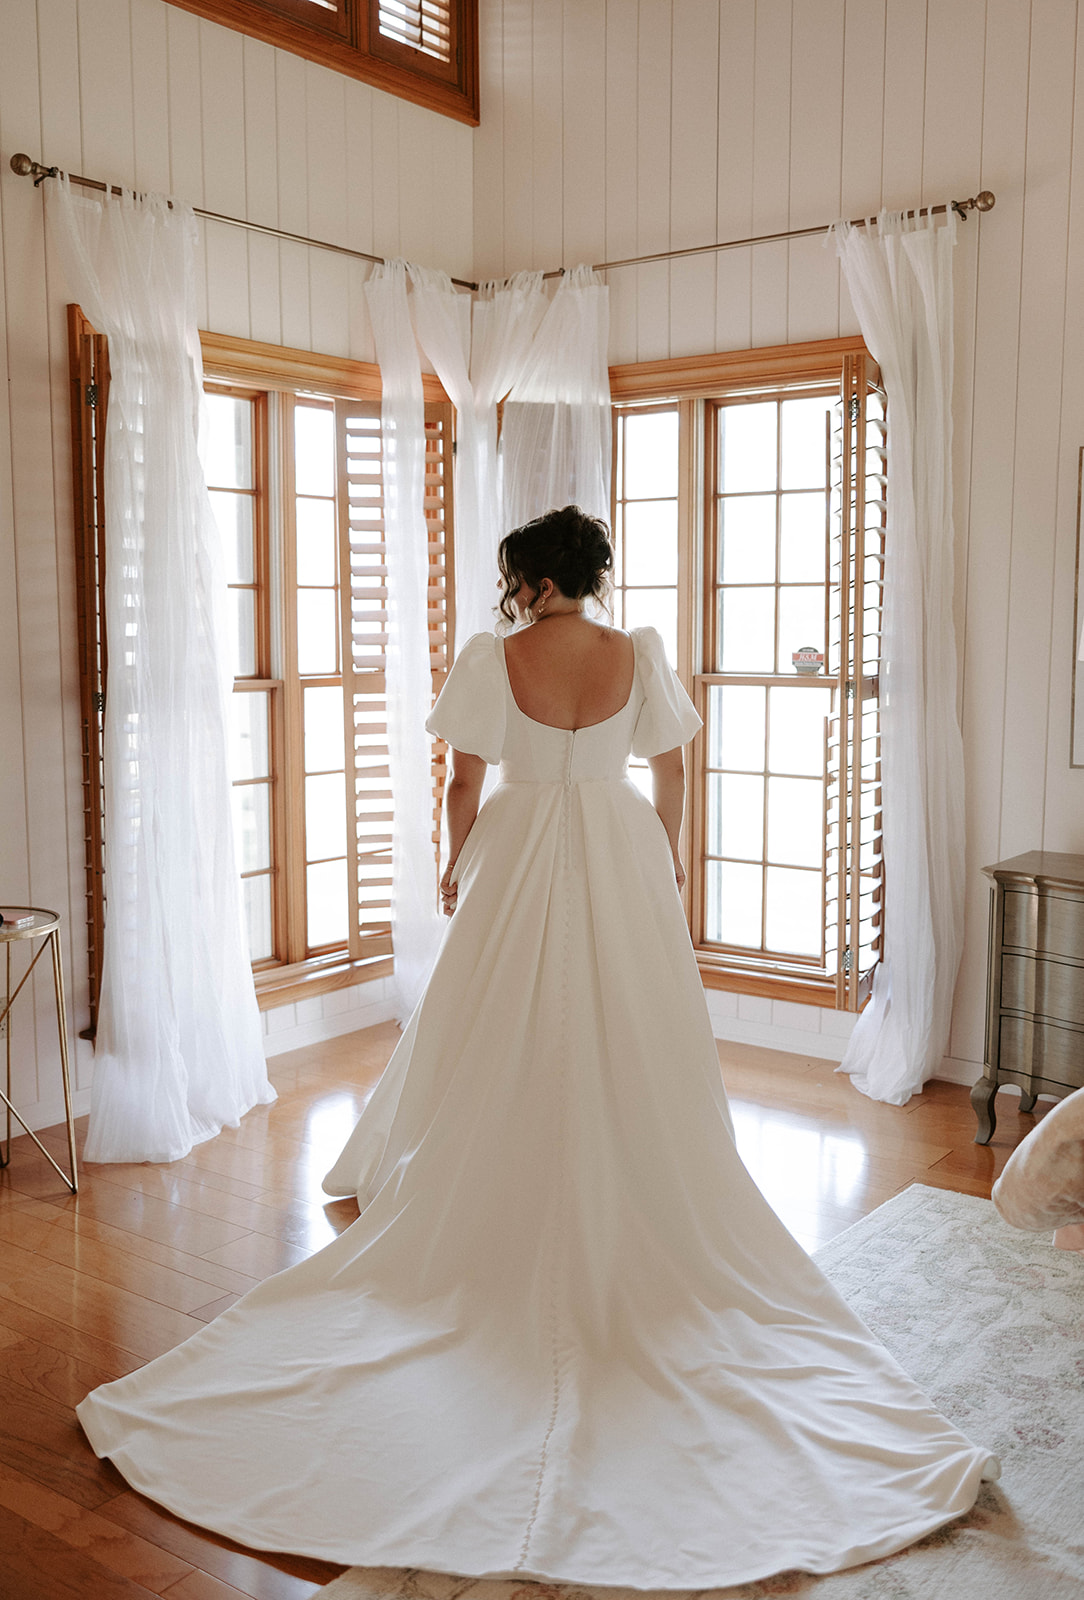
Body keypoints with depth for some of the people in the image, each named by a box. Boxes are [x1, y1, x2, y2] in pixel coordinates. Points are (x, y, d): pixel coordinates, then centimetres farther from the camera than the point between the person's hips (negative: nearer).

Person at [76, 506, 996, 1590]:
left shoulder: (491, 659, -10)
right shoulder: (640, 655, -4)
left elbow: (464, 785, -4)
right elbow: (670, 776, 5)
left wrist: (457, 866, 12)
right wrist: (663, 857, 22)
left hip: (519, 867, -1)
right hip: (621, 862, 2)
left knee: (500, 1057, 11)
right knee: (629, 1056, 10)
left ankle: (498, 1226, 23)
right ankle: (636, 1222, 19)